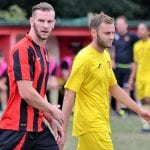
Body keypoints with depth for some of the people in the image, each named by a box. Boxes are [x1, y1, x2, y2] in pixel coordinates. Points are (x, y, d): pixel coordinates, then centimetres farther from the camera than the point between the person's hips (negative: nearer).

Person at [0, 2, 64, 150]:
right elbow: (26, 92, -20)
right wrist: (52, 110, -7)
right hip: (17, 128, -9)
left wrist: (52, 120, 15)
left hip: (38, 128, 9)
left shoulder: (43, 51, 14)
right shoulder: (22, 49, -14)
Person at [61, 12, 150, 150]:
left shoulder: (106, 56, 11)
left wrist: (139, 110, 20)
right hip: (91, 124, -8)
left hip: (102, 123, 8)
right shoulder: (84, 58, -14)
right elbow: (69, 95, -16)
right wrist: (63, 129, -19)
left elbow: (114, 88, 23)